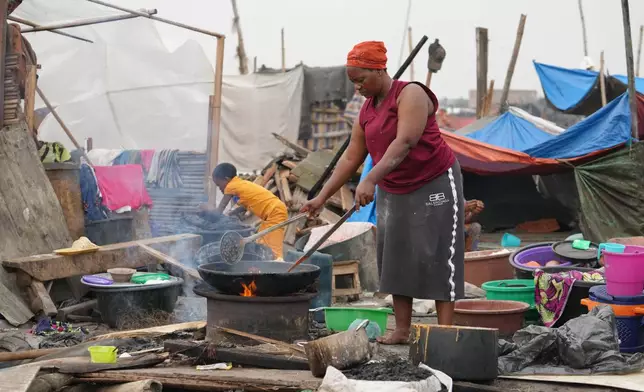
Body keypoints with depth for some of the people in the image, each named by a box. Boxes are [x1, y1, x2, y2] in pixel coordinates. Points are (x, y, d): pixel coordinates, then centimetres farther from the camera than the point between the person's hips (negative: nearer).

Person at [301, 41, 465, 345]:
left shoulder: (411, 95, -17)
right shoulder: (367, 111, 7)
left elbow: (404, 142, -31)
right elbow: (351, 158, 8)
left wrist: (371, 180, -41)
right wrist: (321, 198, 3)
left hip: (435, 186, -8)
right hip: (392, 192, 8)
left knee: (436, 256, -9)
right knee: (395, 256, 4)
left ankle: (445, 332, -8)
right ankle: (401, 329, 7)